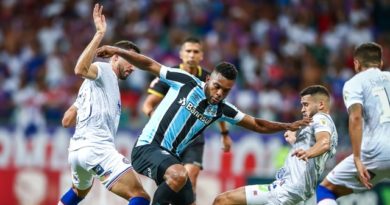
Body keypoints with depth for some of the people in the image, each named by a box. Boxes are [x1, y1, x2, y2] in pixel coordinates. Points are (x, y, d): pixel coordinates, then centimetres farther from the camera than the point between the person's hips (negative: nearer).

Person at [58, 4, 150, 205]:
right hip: (96, 147, -10)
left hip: (77, 149, 10)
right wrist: (100, 34, -26)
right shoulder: (104, 70, 1)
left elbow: (67, 119, 27)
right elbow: (80, 69, -24)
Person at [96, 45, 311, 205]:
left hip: (171, 157, 7)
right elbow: (149, 64, -1)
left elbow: (257, 125, 14)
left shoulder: (221, 109, 7)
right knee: (179, 175, -36)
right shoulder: (186, 82, -7)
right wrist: (117, 51, -8)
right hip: (147, 147, -7)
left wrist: (288, 126, 5)